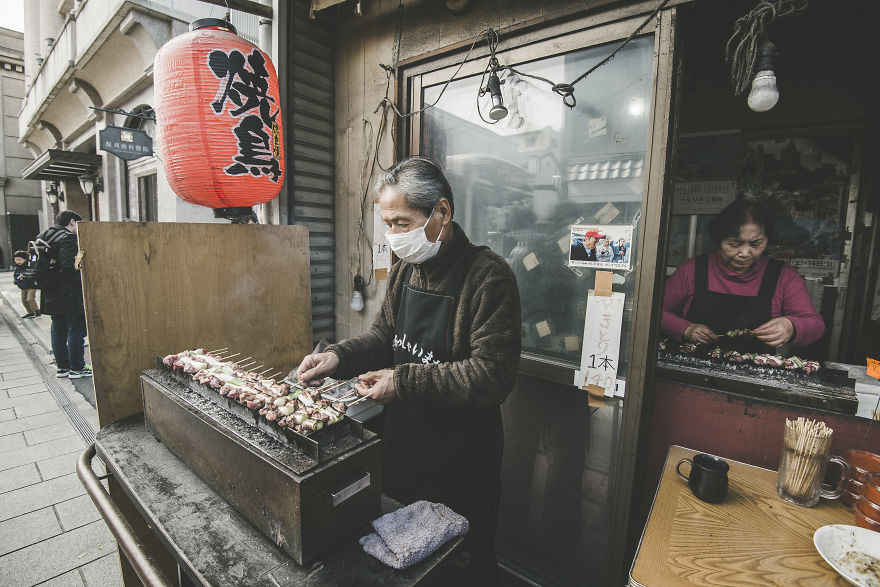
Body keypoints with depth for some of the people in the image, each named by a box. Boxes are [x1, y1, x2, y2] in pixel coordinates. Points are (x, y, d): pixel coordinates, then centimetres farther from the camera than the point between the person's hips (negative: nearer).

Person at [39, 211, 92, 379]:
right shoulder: (68, 238, -15)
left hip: (52, 294, 9)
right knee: (76, 330, -1)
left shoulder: (44, 237, 13)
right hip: (70, 295, -9)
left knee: (58, 330, 15)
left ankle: (61, 366, 23)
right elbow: (69, 267, -25)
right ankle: (76, 368, 5)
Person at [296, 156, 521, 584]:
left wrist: (405, 381, -26)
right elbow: (384, 334, 9)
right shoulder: (404, 268, 2)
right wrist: (340, 357, -9)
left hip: (461, 461, -6)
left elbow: (493, 374, -25)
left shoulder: (487, 276, -22)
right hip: (404, 447, 7)